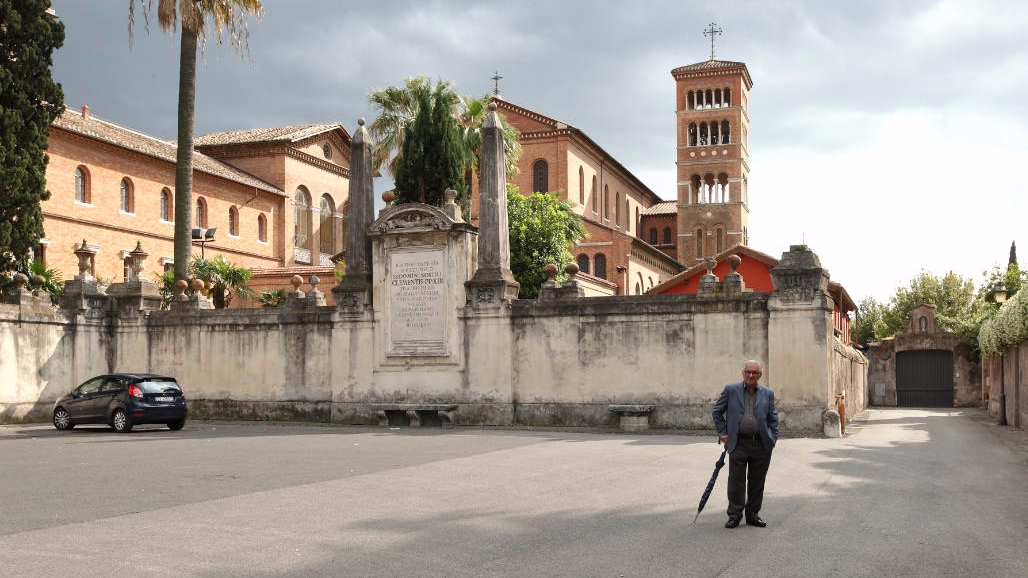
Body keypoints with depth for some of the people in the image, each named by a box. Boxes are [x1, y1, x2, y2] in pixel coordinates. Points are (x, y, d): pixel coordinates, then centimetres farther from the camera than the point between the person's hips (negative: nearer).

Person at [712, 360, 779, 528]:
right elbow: (717, 411, 11)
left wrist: (772, 439, 5)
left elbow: (773, 419, 14)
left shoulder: (767, 394, 10)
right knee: (736, 481, -2)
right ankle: (734, 514, 8)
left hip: (761, 445, 2)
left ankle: (753, 514, 20)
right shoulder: (731, 390, 5)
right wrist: (722, 433, 4)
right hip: (738, 444, -2)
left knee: (757, 482, 8)